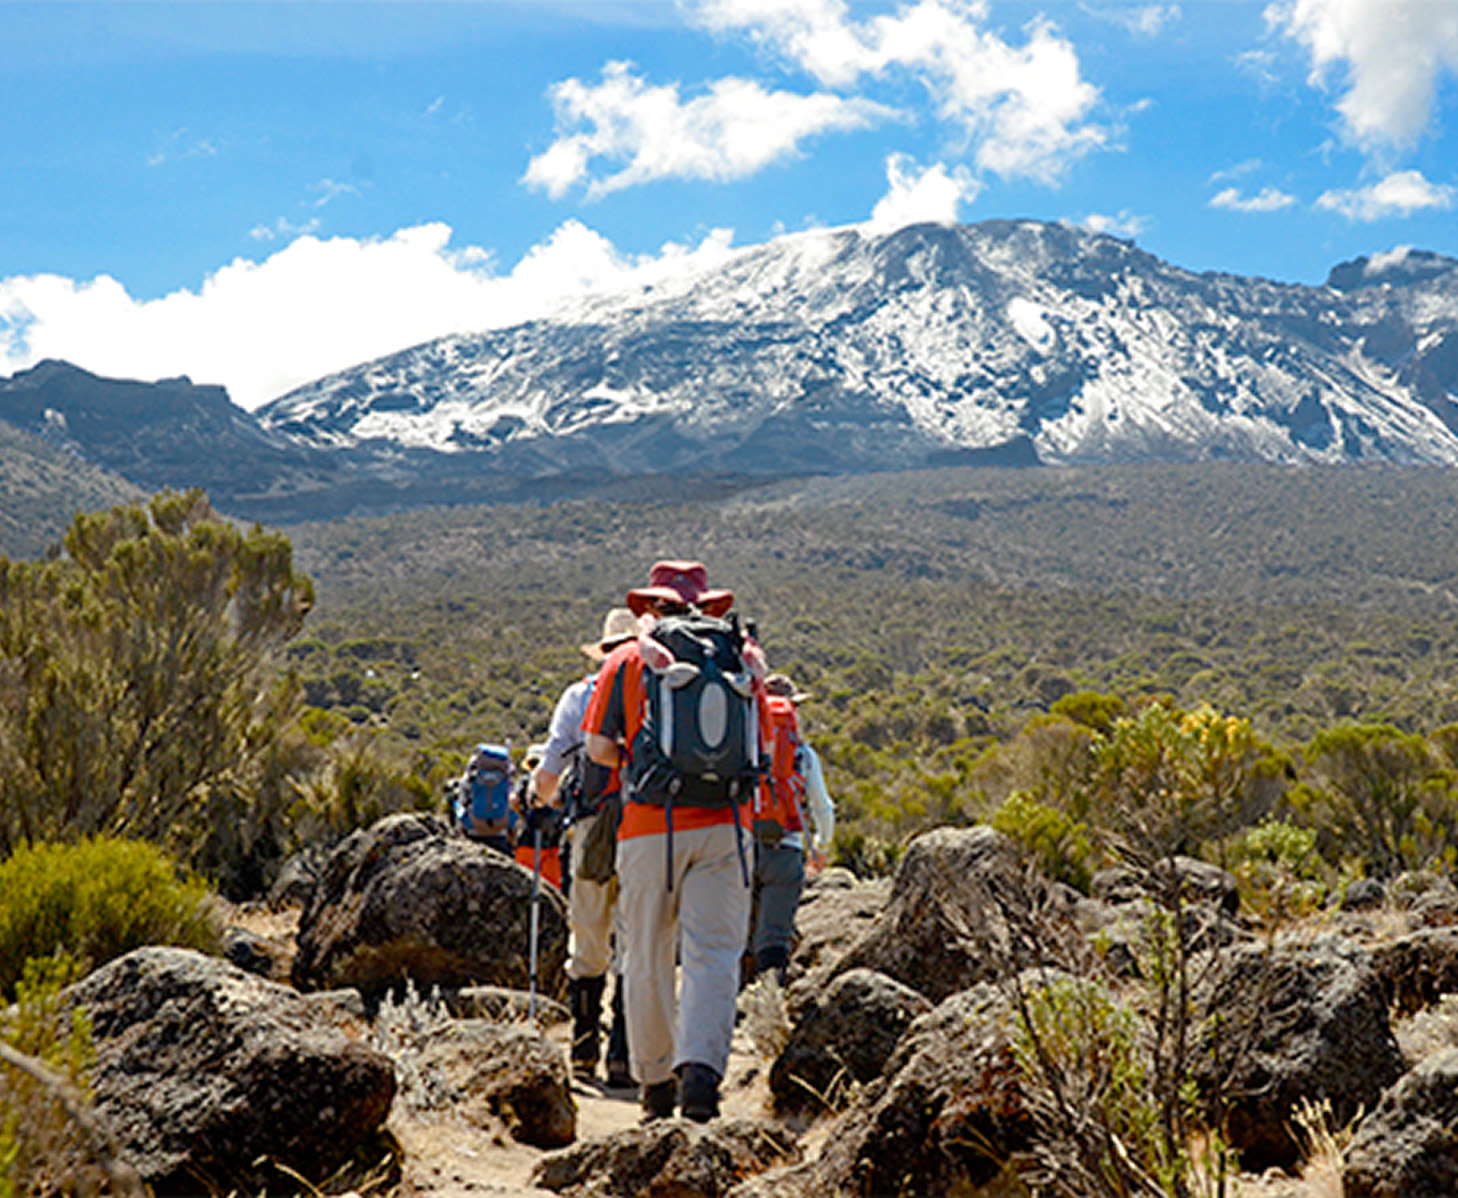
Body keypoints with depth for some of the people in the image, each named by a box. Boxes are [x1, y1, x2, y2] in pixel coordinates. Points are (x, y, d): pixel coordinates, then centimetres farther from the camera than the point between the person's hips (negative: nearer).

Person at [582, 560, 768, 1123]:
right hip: (723, 824, 0)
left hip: (648, 828, 0)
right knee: (714, 953, -3)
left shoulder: (625, 660, 5)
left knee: (647, 960, 10)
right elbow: (757, 743, 17)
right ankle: (701, 1067, -21)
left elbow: (598, 748, 3)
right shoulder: (742, 655, 9)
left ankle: (655, 1082, 19)